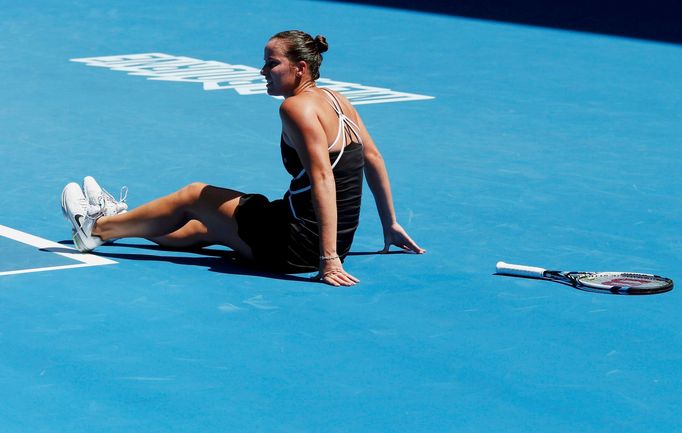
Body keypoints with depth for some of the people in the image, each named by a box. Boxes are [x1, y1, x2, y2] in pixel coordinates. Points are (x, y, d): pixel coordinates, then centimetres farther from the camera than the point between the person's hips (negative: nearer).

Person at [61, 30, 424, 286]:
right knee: (202, 228, 26)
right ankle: (114, 219, 45)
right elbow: (372, 158, 14)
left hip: (295, 246, -8)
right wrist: (390, 225, 21)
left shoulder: (297, 107, -19)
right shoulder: (335, 99, 7)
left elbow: (323, 178, -28)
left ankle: (96, 226, 29)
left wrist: (328, 258, -30)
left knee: (194, 196, 11)